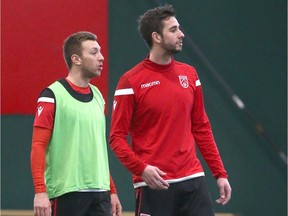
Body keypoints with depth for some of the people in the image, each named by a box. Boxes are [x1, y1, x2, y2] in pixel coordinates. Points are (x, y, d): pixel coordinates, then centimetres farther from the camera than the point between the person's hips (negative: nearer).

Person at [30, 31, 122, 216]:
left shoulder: (97, 96, 14)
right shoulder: (53, 96, -7)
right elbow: (38, 145, -11)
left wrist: (112, 191, 18)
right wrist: (40, 191, -19)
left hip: (100, 193, 6)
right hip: (66, 193, -6)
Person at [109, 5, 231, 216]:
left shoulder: (189, 74, 10)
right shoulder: (131, 81, -5)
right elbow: (117, 137, -6)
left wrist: (220, 173, 10)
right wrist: (141, 168, -21)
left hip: (193, 181, 5)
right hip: (154, 183, -5)